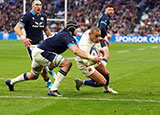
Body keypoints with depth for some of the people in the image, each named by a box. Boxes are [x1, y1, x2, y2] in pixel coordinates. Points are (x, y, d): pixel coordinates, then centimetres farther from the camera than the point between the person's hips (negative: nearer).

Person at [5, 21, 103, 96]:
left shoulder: (64, 34, 13)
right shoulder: (67, 37, -17)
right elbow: (76, 51, -33)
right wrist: (92, 57, -32)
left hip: (37, 53, 10)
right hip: (41, 53, -10)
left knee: (33, 76, 33)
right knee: (67, 63, -20)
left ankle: (11, 82, 50)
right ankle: (53, 90, -19)